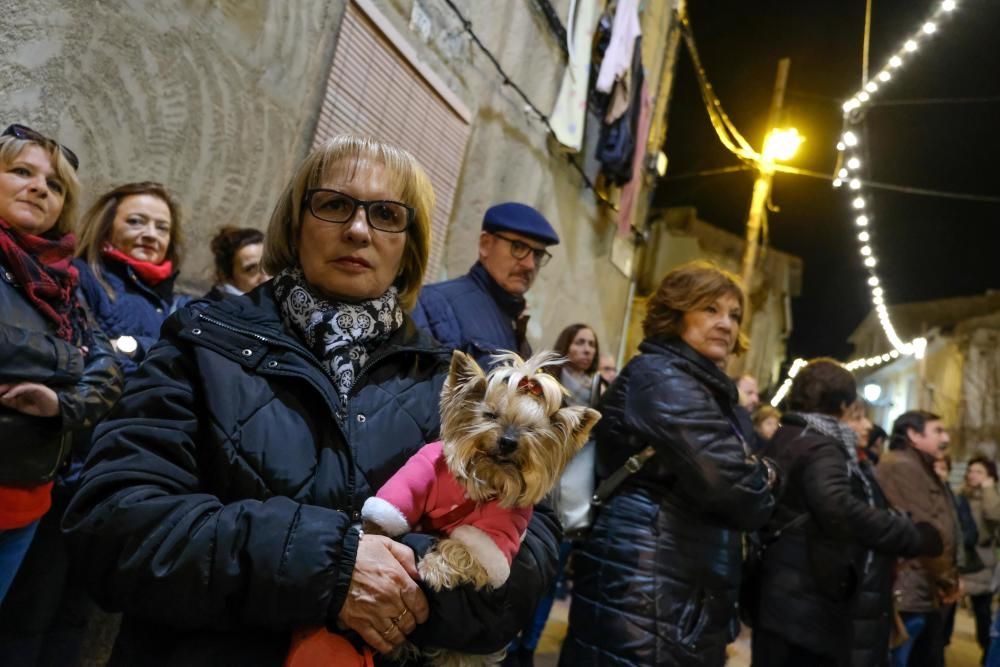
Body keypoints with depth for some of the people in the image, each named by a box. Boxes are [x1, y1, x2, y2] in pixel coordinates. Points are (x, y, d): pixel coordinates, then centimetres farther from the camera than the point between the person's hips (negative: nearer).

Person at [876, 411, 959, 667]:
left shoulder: (923, 471, 19)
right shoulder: (900, 466, -15)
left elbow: (943, 530, 16)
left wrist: (947, 582, 6)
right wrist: (949, 582, -7)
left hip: (924, 594, 11)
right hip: (906, 594, -11)